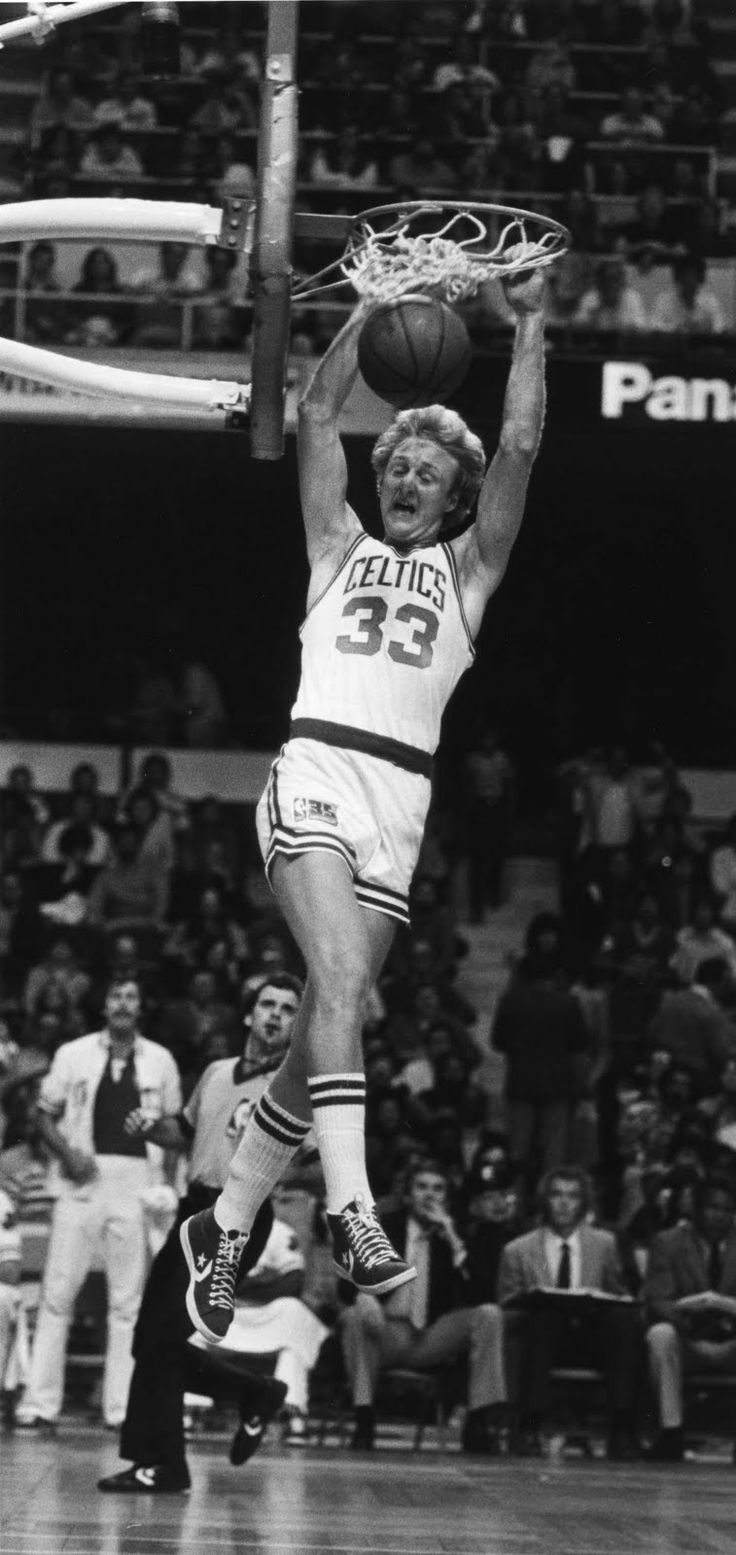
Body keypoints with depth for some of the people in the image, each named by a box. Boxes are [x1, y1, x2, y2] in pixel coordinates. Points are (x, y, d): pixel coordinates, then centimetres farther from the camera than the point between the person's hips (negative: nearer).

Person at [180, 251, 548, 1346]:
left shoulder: (466, 570, 21)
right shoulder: (342, 547, 21)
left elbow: (520, 448, 12)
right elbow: (318, 418, 13)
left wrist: (532, 323, 11)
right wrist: (372, 305, 11)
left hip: (401, 809, 2)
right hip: (316, 775, -2)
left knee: (330, 1017, 1)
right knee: (341, 980, -25)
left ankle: (224, 1226, 13)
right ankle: (351, 1205, -35)